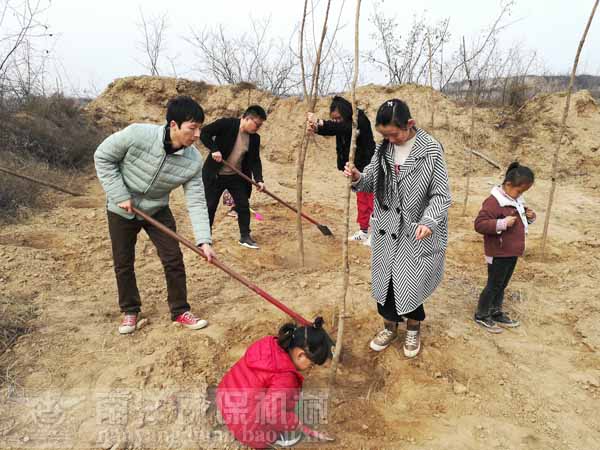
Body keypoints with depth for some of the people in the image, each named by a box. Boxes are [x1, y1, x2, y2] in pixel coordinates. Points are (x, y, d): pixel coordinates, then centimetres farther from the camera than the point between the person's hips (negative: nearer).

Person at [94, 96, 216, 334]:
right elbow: (102, 157, -16)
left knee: (174, 260, -1)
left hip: (157, 211, 2)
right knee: (123, 263, 9)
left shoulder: (193, 160, -21)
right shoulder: (136, 134, -30)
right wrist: (120, 196, -19)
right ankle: (130, 311, 30)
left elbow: (196, 202, -19)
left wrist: (204, 240, -28)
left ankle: (180, 311, 17)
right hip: (122, 210, -2)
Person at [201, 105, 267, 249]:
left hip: (237, 177, 4)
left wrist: (259, 179, -14)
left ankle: (245, 236, 20)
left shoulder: (255, 138, -3)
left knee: (244, 206, 5)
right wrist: (214, 149, -27)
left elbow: (255, 160, -2)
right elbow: (204, 132, -17)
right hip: (215, 174, -4)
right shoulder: (226, 124, -17)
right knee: (210, 206, 5)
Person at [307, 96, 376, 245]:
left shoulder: (360, 120, -23)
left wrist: (320, 122, -52)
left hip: (370, 165, -8)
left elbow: (344, 128, -42)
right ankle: (363, 230, 25)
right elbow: (330, 130, -15)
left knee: (372, 199, -3)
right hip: (358, 166, 8)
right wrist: (316, 128, -38)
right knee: (361, 199, 14)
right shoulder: (342, 124, 0)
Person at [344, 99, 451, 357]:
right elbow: (371, 182, 6)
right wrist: (358, 179, -16)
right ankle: (389, 326, 36)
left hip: (415, 230, -4)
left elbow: (440, 194, -13)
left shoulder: (431, 149, -14)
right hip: (386, 228, 4)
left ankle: (413, 328, 34)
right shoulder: (383, 148, 1)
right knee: (384, 278, 13)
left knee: (410, 280, 7)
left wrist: (428, 221, -28)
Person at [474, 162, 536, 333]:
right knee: (493, 285, 3)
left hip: (512, 252, 9)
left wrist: (530, 217, 2)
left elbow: (521, 219, 23)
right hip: (499, 254, -9)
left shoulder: (517, 199, 9)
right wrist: (502, 224, -32)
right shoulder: (493, 202, -21)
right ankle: (481, 315, 18)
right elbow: (479, 224, -26)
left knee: (502, 285, 19)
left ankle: (496, 313, 34)